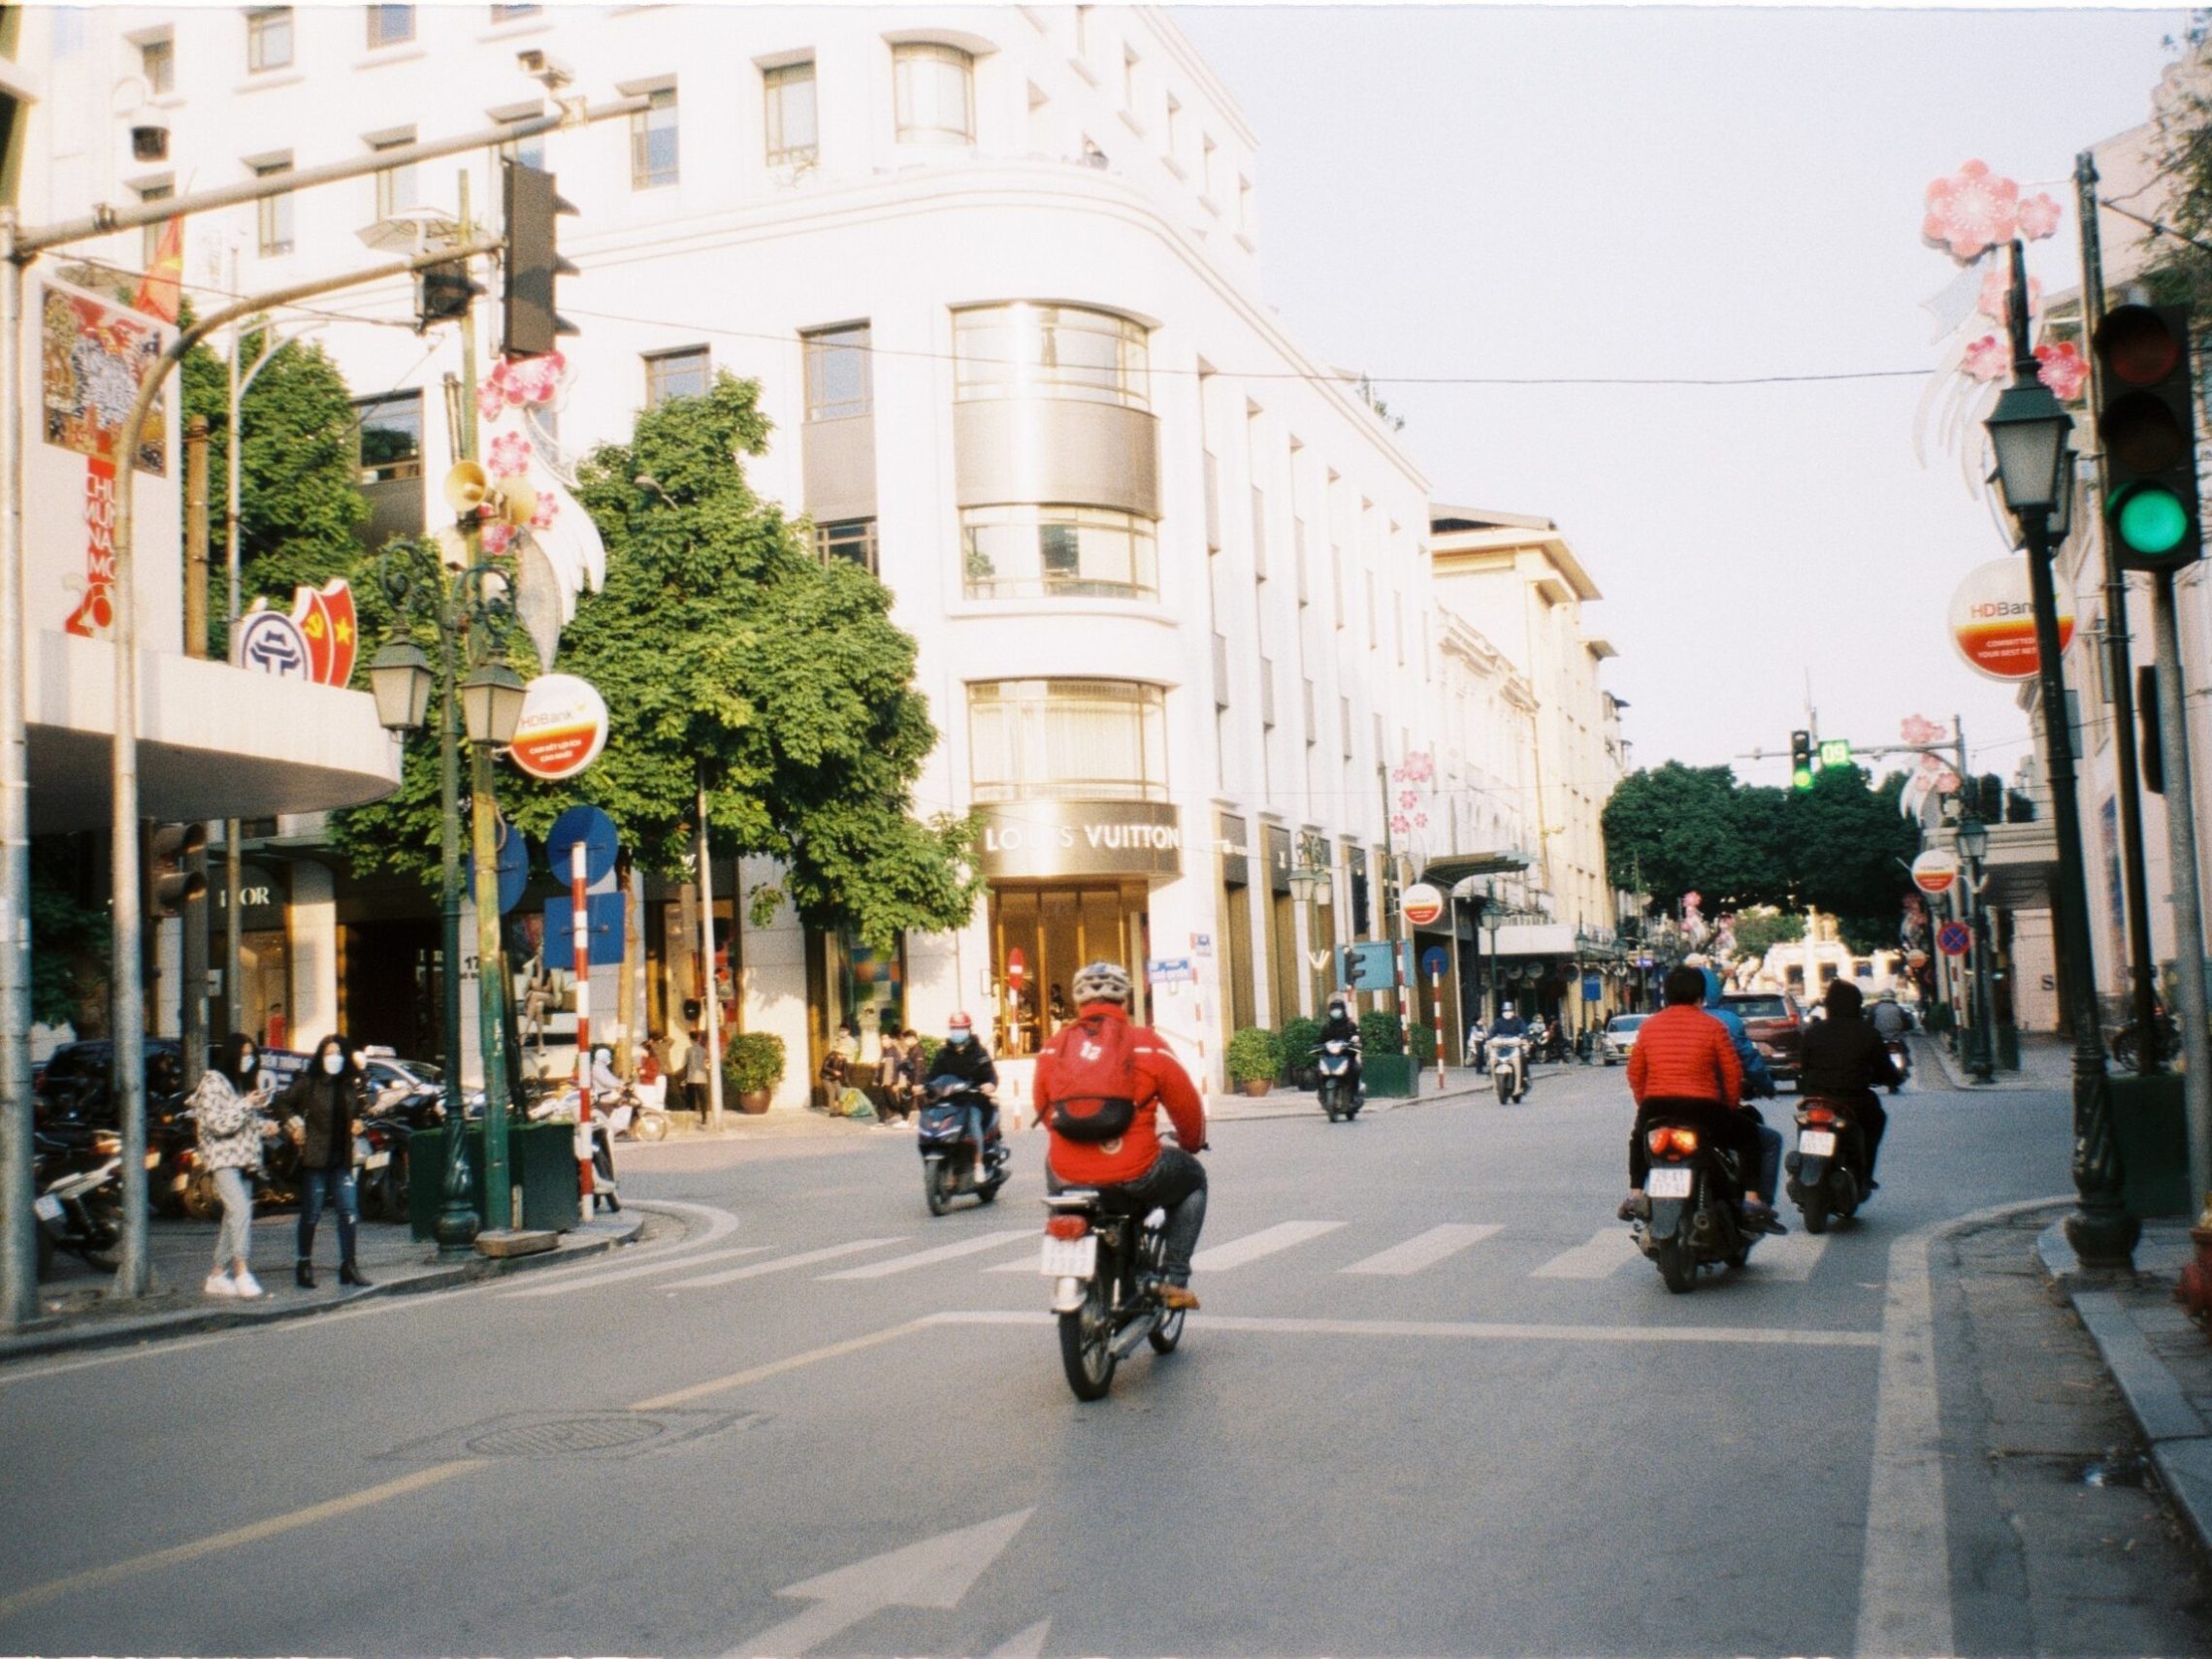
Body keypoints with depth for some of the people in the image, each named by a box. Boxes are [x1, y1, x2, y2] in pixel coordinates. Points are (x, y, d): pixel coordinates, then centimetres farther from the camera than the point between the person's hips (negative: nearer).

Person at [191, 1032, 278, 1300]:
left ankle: (217, 1276, 15)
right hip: (223, 1159, -8)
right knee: (241, 1209, -22)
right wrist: (247, 1105, -19)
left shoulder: (246, 1082, 18)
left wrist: (264, 1126, 7)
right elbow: (217, 1123, -16)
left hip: (245, 1159, 8)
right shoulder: (213, 1082, -7)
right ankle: (242, 1273, -25)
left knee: (233, 1217, 9)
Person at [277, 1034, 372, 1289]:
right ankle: (304, 1265, 17)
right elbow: (283, 1103, 2)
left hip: (342, 1158, 4)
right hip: (314, 1156, -4)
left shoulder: (351, 1085, 7)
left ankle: (348, 1265, 7)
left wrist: (357, 1122, 3)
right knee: (311, 1213, 4)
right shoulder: (308, 1083, -5)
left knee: (349, 1211, -1)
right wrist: (295, 1124, -10)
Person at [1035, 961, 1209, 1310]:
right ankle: (1175, 1282, 20)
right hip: (1133, 1175, -3)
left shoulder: (1053, 1048, 5)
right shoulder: (1146, 1044, -2)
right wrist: (1193, 1143, 29)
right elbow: (1187, 1106, 6)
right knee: (1192, 1178, 28)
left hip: (1068, 1176, 3)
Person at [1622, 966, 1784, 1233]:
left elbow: (1635, 1073, 9)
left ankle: (1634, 1194, 23)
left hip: (1655, 1109, 3)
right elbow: (1733, 1072, -1)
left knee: (1639, 1138, 35)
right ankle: (1752, 1201, 5)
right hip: (1700, 1108, -3)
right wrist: (1730, 1106, 14)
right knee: (1748, 1135, 18)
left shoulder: (1649, 1026, 7)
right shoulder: (1712, 1026, -1)